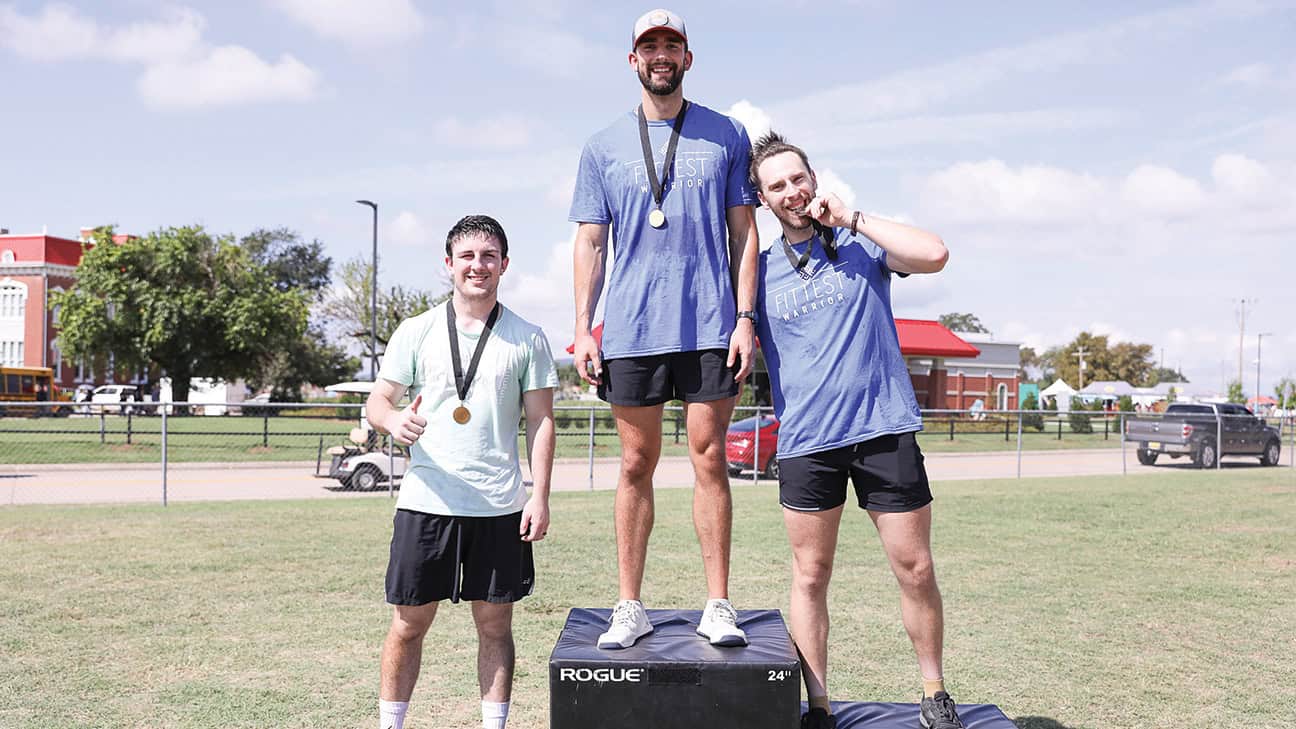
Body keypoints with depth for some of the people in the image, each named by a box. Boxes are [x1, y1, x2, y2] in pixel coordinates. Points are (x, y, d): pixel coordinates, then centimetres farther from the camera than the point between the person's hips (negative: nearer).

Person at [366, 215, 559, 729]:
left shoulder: (527, 338, 5)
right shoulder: (416, 331, 6)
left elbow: (540, 420, 5)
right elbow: (377, 401, 5)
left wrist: (539, 495, -3)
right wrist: (393, 422, -19)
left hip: (499, 507, 0)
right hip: (426, 501, 0)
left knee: (495, 624, 7)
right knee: (408, 624, 6)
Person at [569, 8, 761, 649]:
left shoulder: (726, 135, 10)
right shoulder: (604, 146, 12)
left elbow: (743, 232, 8)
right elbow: (590, 242, 11)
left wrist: (745, 317, -2)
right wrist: (583, 328, 2)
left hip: (710, 328, -1)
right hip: (630, 331, 1)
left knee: (709, 458, 0)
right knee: (636, 464, 4)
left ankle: (717, 606, 8)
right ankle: (630, 608, 12)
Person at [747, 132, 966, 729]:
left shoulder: (861, 244, 4)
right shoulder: (760, 272, 9)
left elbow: (934, 255, -13)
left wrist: (850, 219, -10)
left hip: (885, 428, -1)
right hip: (806, 442, 2)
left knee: (915, 570, 4)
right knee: (810, 577, 5)